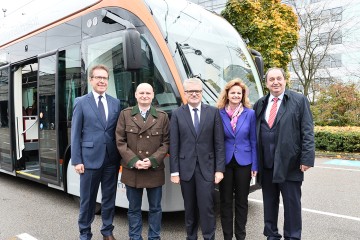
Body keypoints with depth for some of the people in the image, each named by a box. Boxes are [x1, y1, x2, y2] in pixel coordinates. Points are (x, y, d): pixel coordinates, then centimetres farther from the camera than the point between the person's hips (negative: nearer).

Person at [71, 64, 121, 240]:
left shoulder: (116, 103, 8)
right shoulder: (81, 102, 0)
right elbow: (75, 134, -2)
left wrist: (121, 157, 2)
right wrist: (77, 160, -7)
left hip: (111, 159, 3)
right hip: (90, 158, -3)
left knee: (109, 197, 14)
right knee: (87, 199, 10)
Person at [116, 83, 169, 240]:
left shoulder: (162, 116, 4)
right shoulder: (125, 114, 3)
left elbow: (166, 143, 0)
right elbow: (120, 141, -1)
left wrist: (152, 160, -12)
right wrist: (134, 161, -12)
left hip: (155, 170, 1)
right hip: (131, 170, 0)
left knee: (155, 208, 11)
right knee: (134, 208, 12)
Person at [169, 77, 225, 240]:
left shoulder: (213, 112, 2)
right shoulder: (177, 114, 3)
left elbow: (219, 143, 0)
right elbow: (173, 145, 0)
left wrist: (219, 169, -5)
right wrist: (174, 171, -4)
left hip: (207, 168, -1)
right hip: (186, 168, 1)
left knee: (206, 207, -2)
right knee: (190, 208, 13)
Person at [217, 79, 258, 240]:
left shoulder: (250, 114, -1)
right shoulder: (219, 114, -2)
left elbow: (253, 141, 1)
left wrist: (255, 165, -3)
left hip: (244, 162, 0)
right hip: (225, 162, 0)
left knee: (241, 201, 11)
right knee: (225, 201, 8)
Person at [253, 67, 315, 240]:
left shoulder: (299, 101, -1)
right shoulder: (260, 104, 11)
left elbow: (307, 132, -5)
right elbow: (255, 133, 12)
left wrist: (307, 158, -13)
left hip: (289, 162, -4)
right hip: (266, 163, 4)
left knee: (292, 203, 7)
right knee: (269, 201, 15)